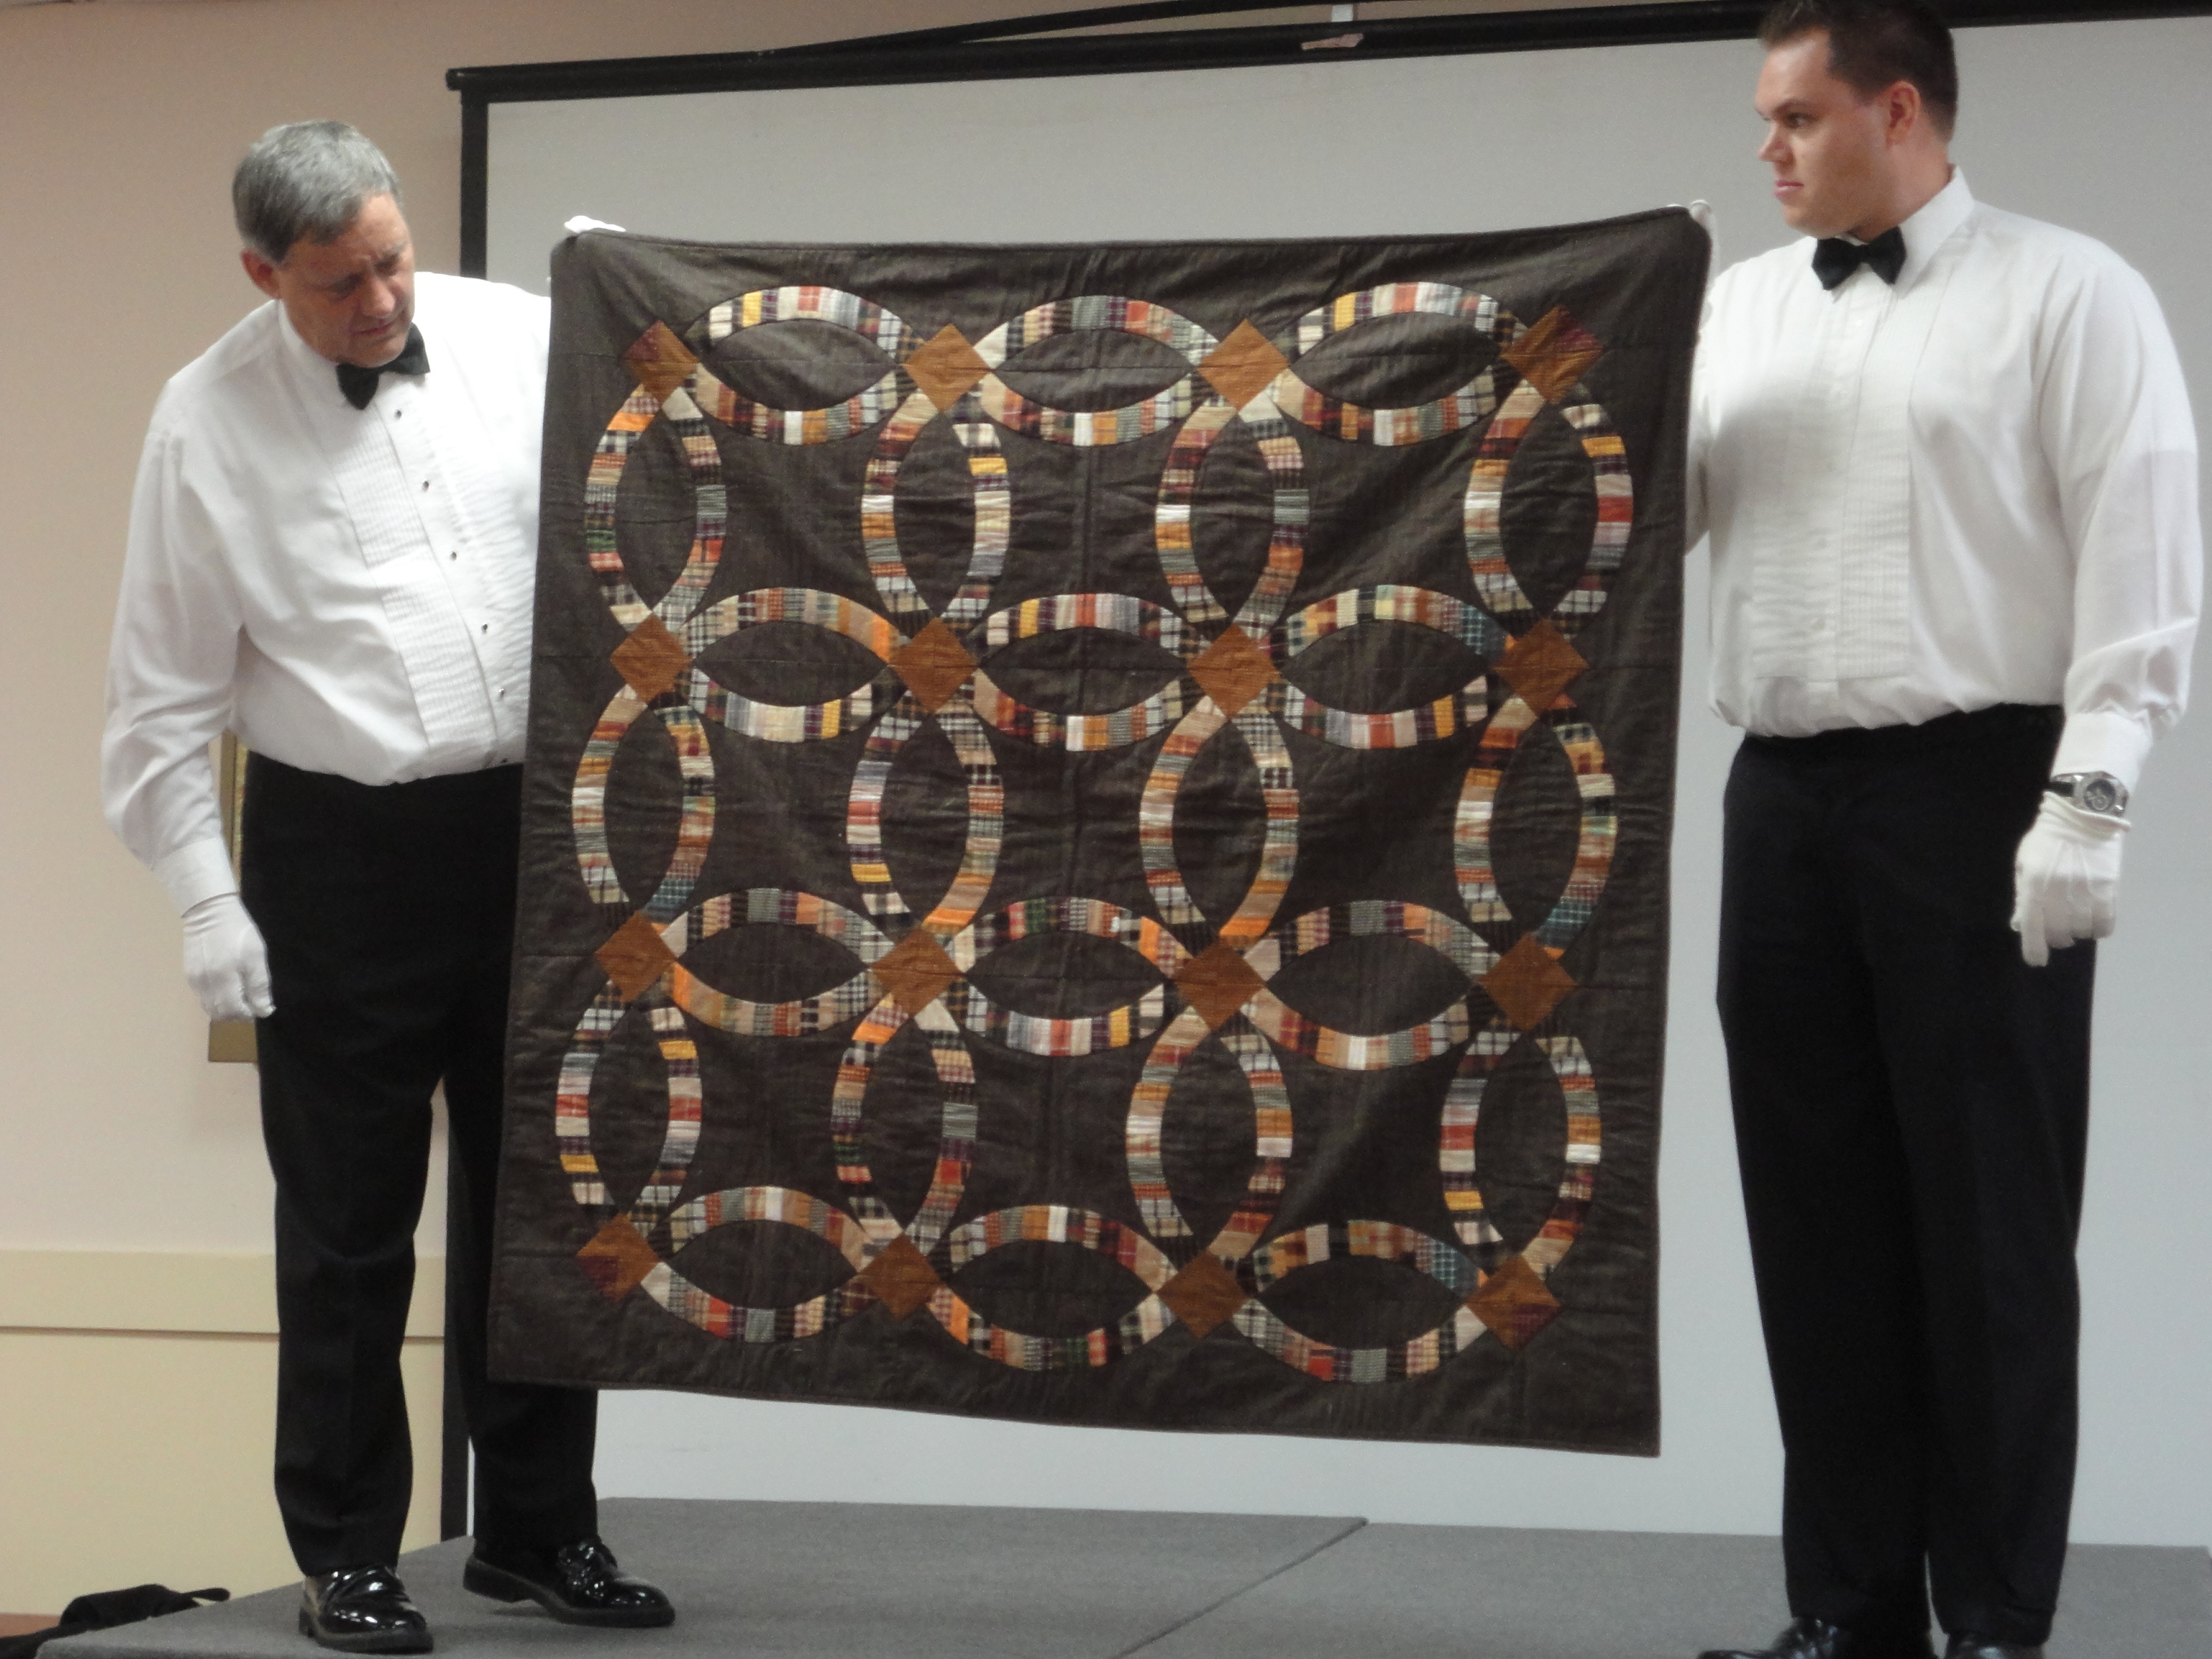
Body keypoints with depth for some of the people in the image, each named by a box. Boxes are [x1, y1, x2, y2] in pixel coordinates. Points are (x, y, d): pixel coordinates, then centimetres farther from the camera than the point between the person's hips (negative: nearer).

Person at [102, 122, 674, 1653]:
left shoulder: (519, 337, 0)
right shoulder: (210, 422, -6)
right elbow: (164, 688, -3)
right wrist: (206, 897, -7)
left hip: (532, 828, 3)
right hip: (341, 852, -3)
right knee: (351, 1228, 5)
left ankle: (539, 1528, 25)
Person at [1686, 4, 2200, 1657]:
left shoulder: (2069, 292, -2)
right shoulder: (1744, 306, 15)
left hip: (1978, 789, -5)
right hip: (1787, 792, 6)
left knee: (1987, 1219, 0)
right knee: (1820, 1214, 8)